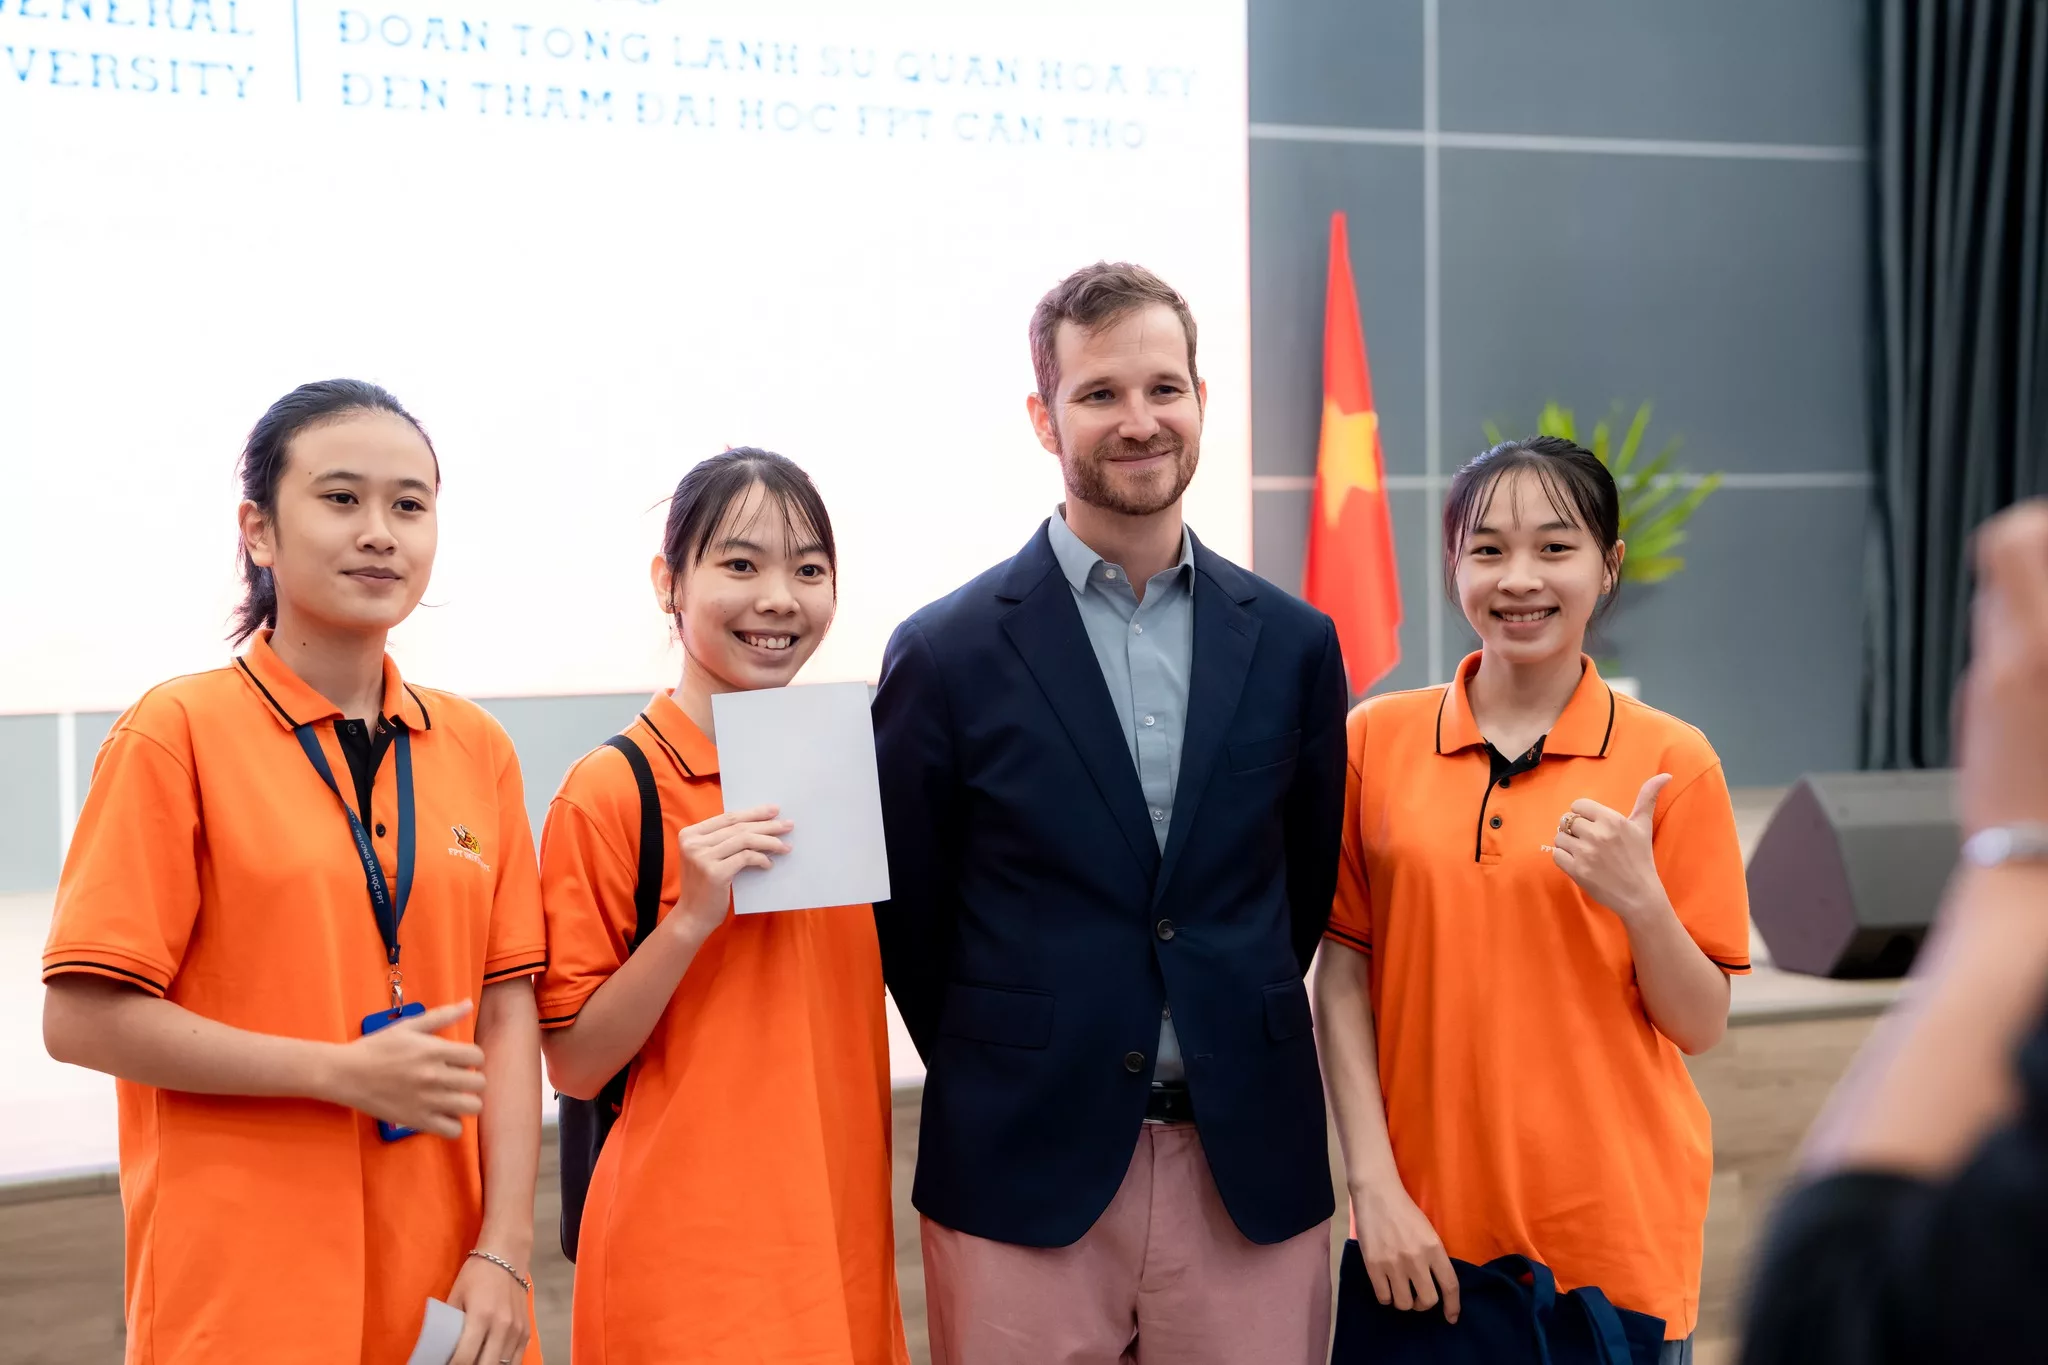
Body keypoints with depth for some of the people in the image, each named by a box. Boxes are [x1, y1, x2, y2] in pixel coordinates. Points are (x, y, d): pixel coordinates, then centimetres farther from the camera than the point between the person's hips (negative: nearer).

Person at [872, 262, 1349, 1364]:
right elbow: (907, 918, 3)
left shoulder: (1293, 643, 5)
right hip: (1025, 1183, -2)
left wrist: (1231, 1056, 10)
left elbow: (1310, 889, 13)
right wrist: (1001, 1088, 6)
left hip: (1251, 1177, 2)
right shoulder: (946, 653, -4)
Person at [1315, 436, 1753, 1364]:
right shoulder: (1377, 739, 0)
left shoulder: (1671, 761, -4)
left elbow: (1701, 1027, -2)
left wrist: (1637, 899, -19)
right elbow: (1342, 977, 0)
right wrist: (1374, 1184, -7)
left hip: (1615, 1234, -1)